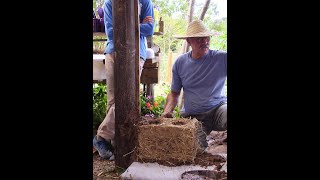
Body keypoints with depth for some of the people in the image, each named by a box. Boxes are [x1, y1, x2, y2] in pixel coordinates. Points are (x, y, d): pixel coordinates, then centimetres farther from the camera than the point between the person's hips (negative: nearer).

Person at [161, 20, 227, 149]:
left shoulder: (222, 58, -5)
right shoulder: (180, 63, 4)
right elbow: (174, 93, 12)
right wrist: (167, 111, -5)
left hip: (218, 109, -1)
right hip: (191, 116, 1)